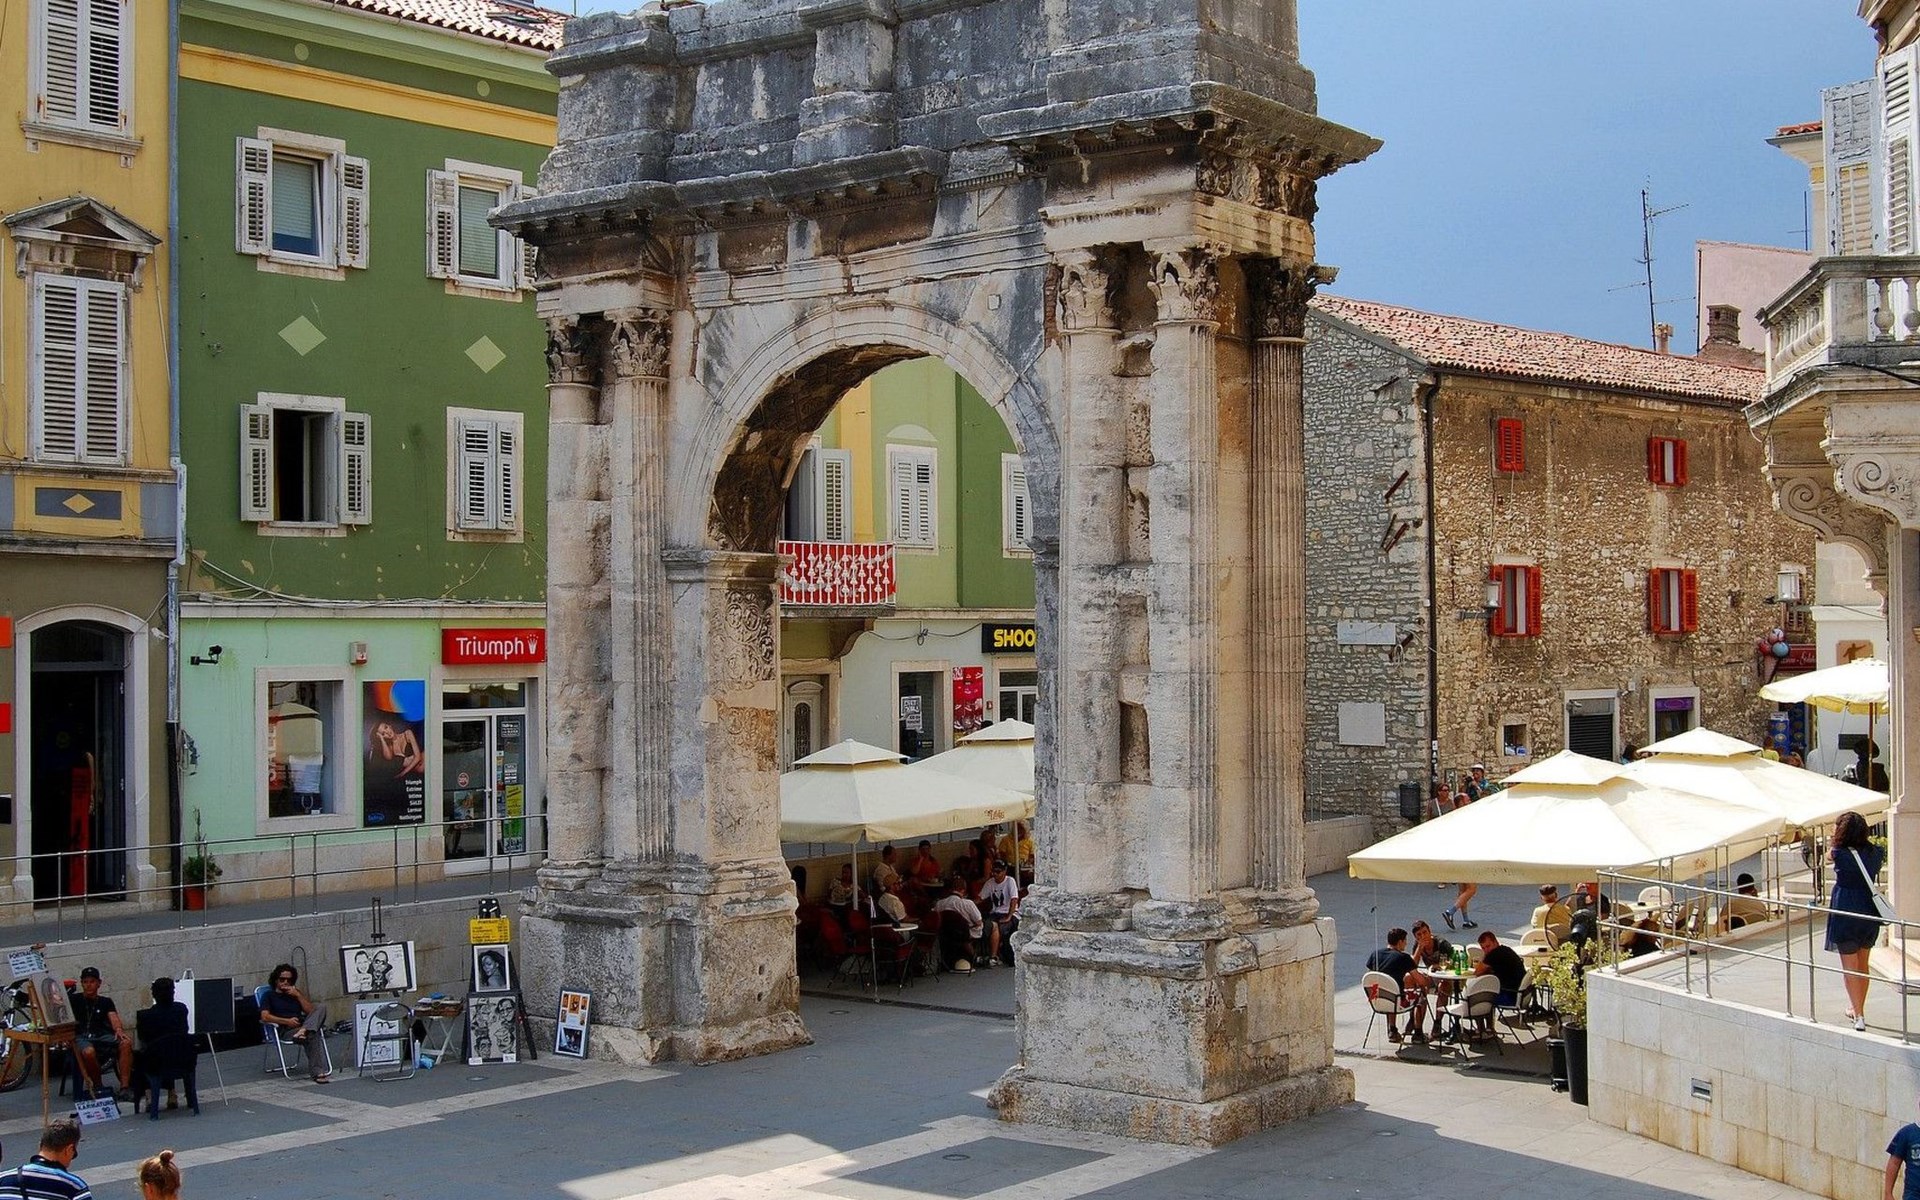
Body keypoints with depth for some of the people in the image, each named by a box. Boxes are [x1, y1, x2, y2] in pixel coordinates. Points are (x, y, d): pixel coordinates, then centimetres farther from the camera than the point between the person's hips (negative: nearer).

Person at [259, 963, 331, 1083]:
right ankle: (318, 1073, -45)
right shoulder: (270, 995, 16)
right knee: (312, 1036, -35)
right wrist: (287, 1021, -15)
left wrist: (298, 995, 3)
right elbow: (264, 1016, -4)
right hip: (285, 1031, -5)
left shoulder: (295, 994, 29)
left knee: (321, 1007, -20)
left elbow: (311, 1011, 13)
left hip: (302, 1024, 5)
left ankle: (304, 1031, -43)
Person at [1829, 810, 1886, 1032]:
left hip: (1845, 914, -6)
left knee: (1850, 967, 1)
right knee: (1863, 965, 19)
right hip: (1870, 913, 6)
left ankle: (1859, 1015, -4)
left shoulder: (1840, 854, -17)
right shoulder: (1874, 853, -2)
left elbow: (1829, 854, 5)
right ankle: (1857, 1009, 32)